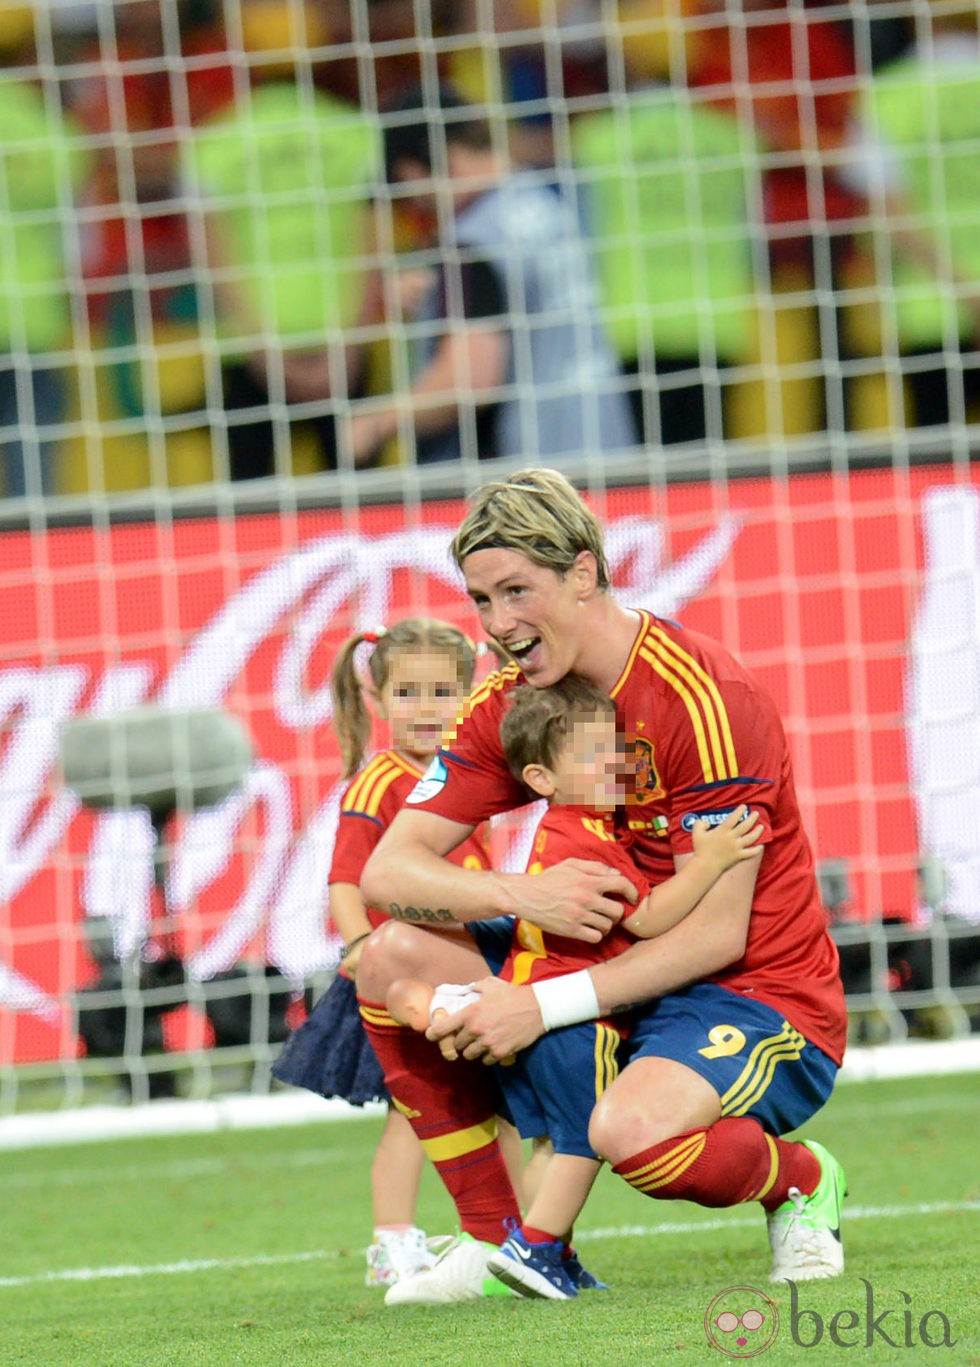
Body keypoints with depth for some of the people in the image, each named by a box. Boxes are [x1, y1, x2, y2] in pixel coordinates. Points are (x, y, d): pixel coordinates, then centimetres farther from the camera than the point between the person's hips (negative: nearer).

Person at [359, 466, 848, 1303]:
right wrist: (521, 895, -25)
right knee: (393, 958, -7)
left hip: (763, 1000, -7)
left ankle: (802, 1180, -3)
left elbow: (717, 933, -23)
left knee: (630, 1129, -38)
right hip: (625, 978, 7)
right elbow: (388, 871, -5)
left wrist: (544, 1005, -28)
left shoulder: (702, 698, -21)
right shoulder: (508, 706, 1)